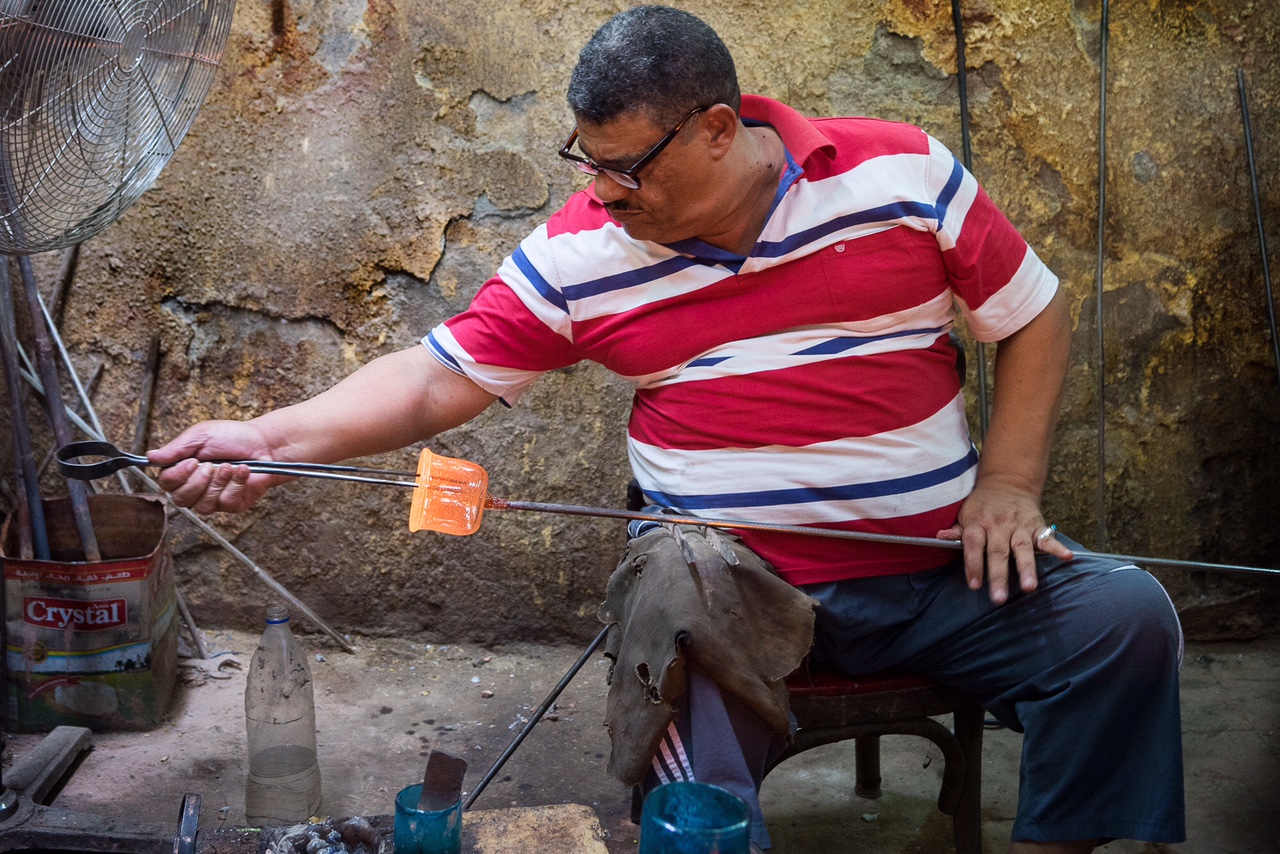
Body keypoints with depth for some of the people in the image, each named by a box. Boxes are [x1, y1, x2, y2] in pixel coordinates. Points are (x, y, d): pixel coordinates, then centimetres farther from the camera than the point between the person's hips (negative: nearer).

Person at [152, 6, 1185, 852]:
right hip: (734, 581, -1)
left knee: (1125, 616, -17)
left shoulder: (904, 173, -2)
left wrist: (1008, 488, -5)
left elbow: (1037, 318, 5)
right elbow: (438, 377, -1)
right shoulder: (578, 253, -2)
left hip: (942, 566, 2)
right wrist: (269, 439, -12)